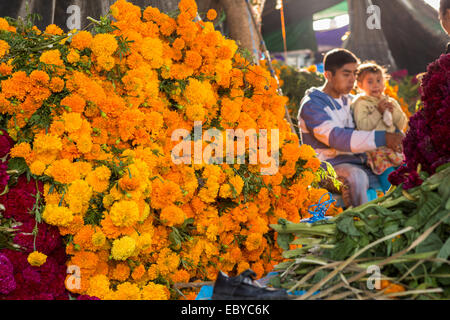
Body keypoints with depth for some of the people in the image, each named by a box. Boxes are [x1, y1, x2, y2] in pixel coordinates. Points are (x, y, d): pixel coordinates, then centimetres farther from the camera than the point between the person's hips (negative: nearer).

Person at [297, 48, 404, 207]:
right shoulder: (311, 105, -11)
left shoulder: (349, 100, 16)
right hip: (330, 165, -8)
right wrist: (382, 138, -32)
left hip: (360, 163, 8)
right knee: (357, 176, -38)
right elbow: (337, 138, -25)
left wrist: (397, 136, -1)